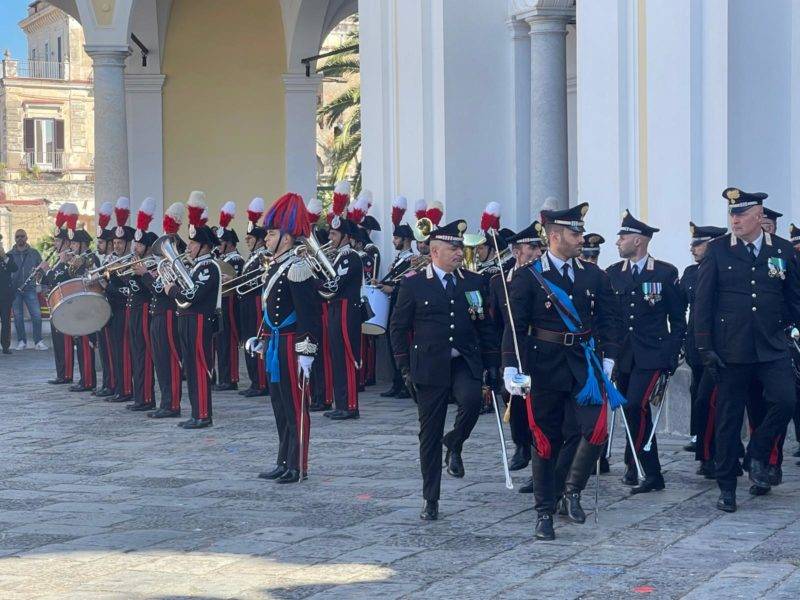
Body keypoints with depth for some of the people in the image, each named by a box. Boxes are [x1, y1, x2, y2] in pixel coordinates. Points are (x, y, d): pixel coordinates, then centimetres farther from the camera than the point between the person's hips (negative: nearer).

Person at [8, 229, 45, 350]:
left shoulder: (34, 253, 7)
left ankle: (38, 341, -1)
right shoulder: (10, 255, 6)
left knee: (36, 315, -8)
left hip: (30, 288, 0)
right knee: (18, 316, 4)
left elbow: (41, 268, 10)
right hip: (15, 290, 1)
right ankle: (21, 341, 13)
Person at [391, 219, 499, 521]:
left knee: (471, 398, -31)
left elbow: (485, 325, 13)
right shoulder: (413, 284, 0)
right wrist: (406, 368, -2)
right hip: (429, 366, -1)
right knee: (429, 433, 2)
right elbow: (398, 327, 3)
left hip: (465, 362, 1)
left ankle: (455, 444, 0)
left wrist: (491, 363, 6)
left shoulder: (474, 282, 8)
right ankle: (430, 499, 13)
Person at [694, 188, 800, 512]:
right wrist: (705, 347, -5)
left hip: (773, 347, 1)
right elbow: (702, 301, 0)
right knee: (729, 418, 4)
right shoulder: (717, 250, 0)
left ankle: (757, 455, 8)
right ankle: (726, 488, 14)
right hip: (731, 349, -1)